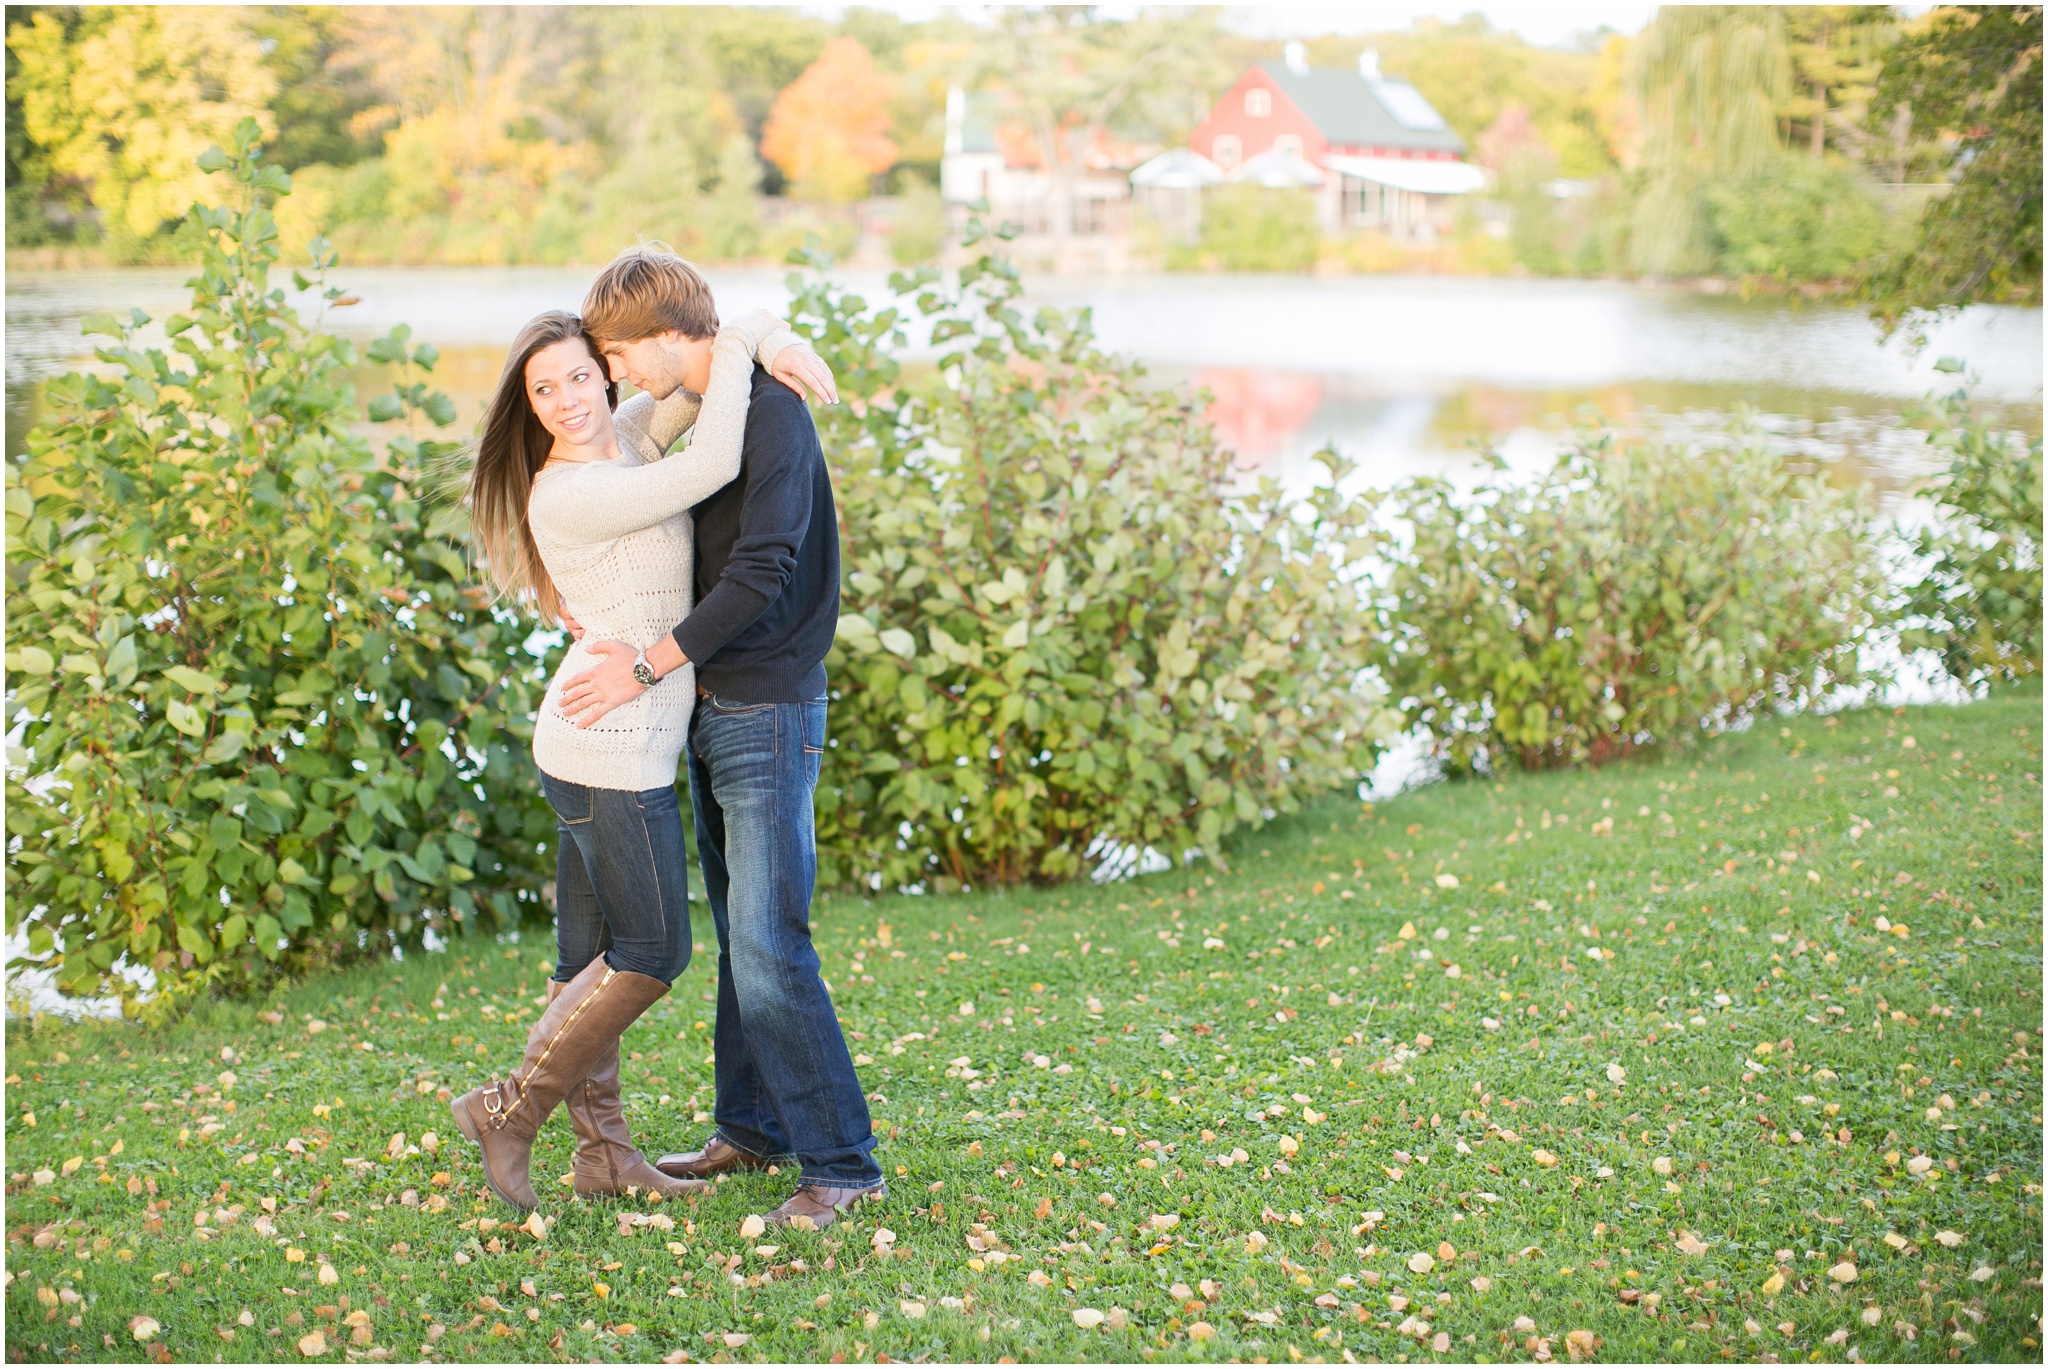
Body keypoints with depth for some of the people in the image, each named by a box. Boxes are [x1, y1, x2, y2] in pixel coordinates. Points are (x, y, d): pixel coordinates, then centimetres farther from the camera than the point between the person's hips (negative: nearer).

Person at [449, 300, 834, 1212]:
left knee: (593, 957, 12)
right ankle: (509, 1111, 8)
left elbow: (708, 348, 12)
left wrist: (769, 339, -9)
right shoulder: (566, 496, -19)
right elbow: (714, 468, -26)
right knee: (652, 954, -1)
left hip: (596, 746, 9)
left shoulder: (629, 433, 6)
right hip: (612, 750, -9)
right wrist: (732, 355, -14)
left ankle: (603, 1151, 21)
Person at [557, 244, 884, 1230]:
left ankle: (841, 1163, -4)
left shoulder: (771, 411, -16)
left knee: (769, 944, -11)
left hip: (770, 713, -9)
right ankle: (752, 1128, 27)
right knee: (736, 934, 15)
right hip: (711, 711, 9)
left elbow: (762, 572, -23)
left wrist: (649, 666, -21)